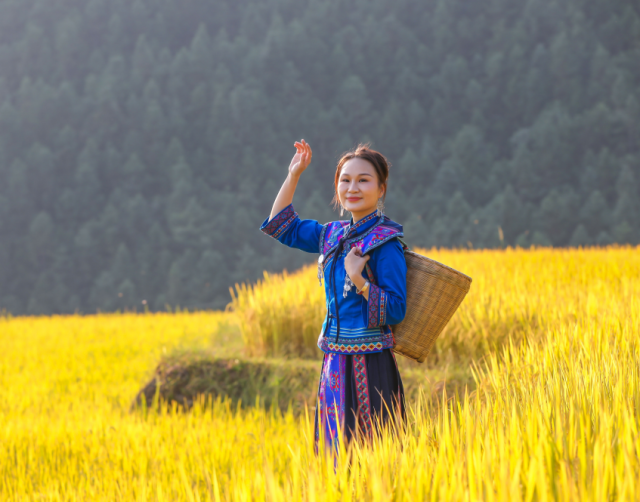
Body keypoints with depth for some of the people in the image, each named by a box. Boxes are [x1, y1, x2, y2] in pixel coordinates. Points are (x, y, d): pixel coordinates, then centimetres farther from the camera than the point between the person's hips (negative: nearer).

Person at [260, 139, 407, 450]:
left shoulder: (385, 242, -11)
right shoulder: (335, 235, 11)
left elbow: (396, 311, -14)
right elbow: (282, 226, 25)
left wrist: (358, 280, -27)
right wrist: (293, 175, 17)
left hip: (369, 366, -8)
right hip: (335, 363, 8)